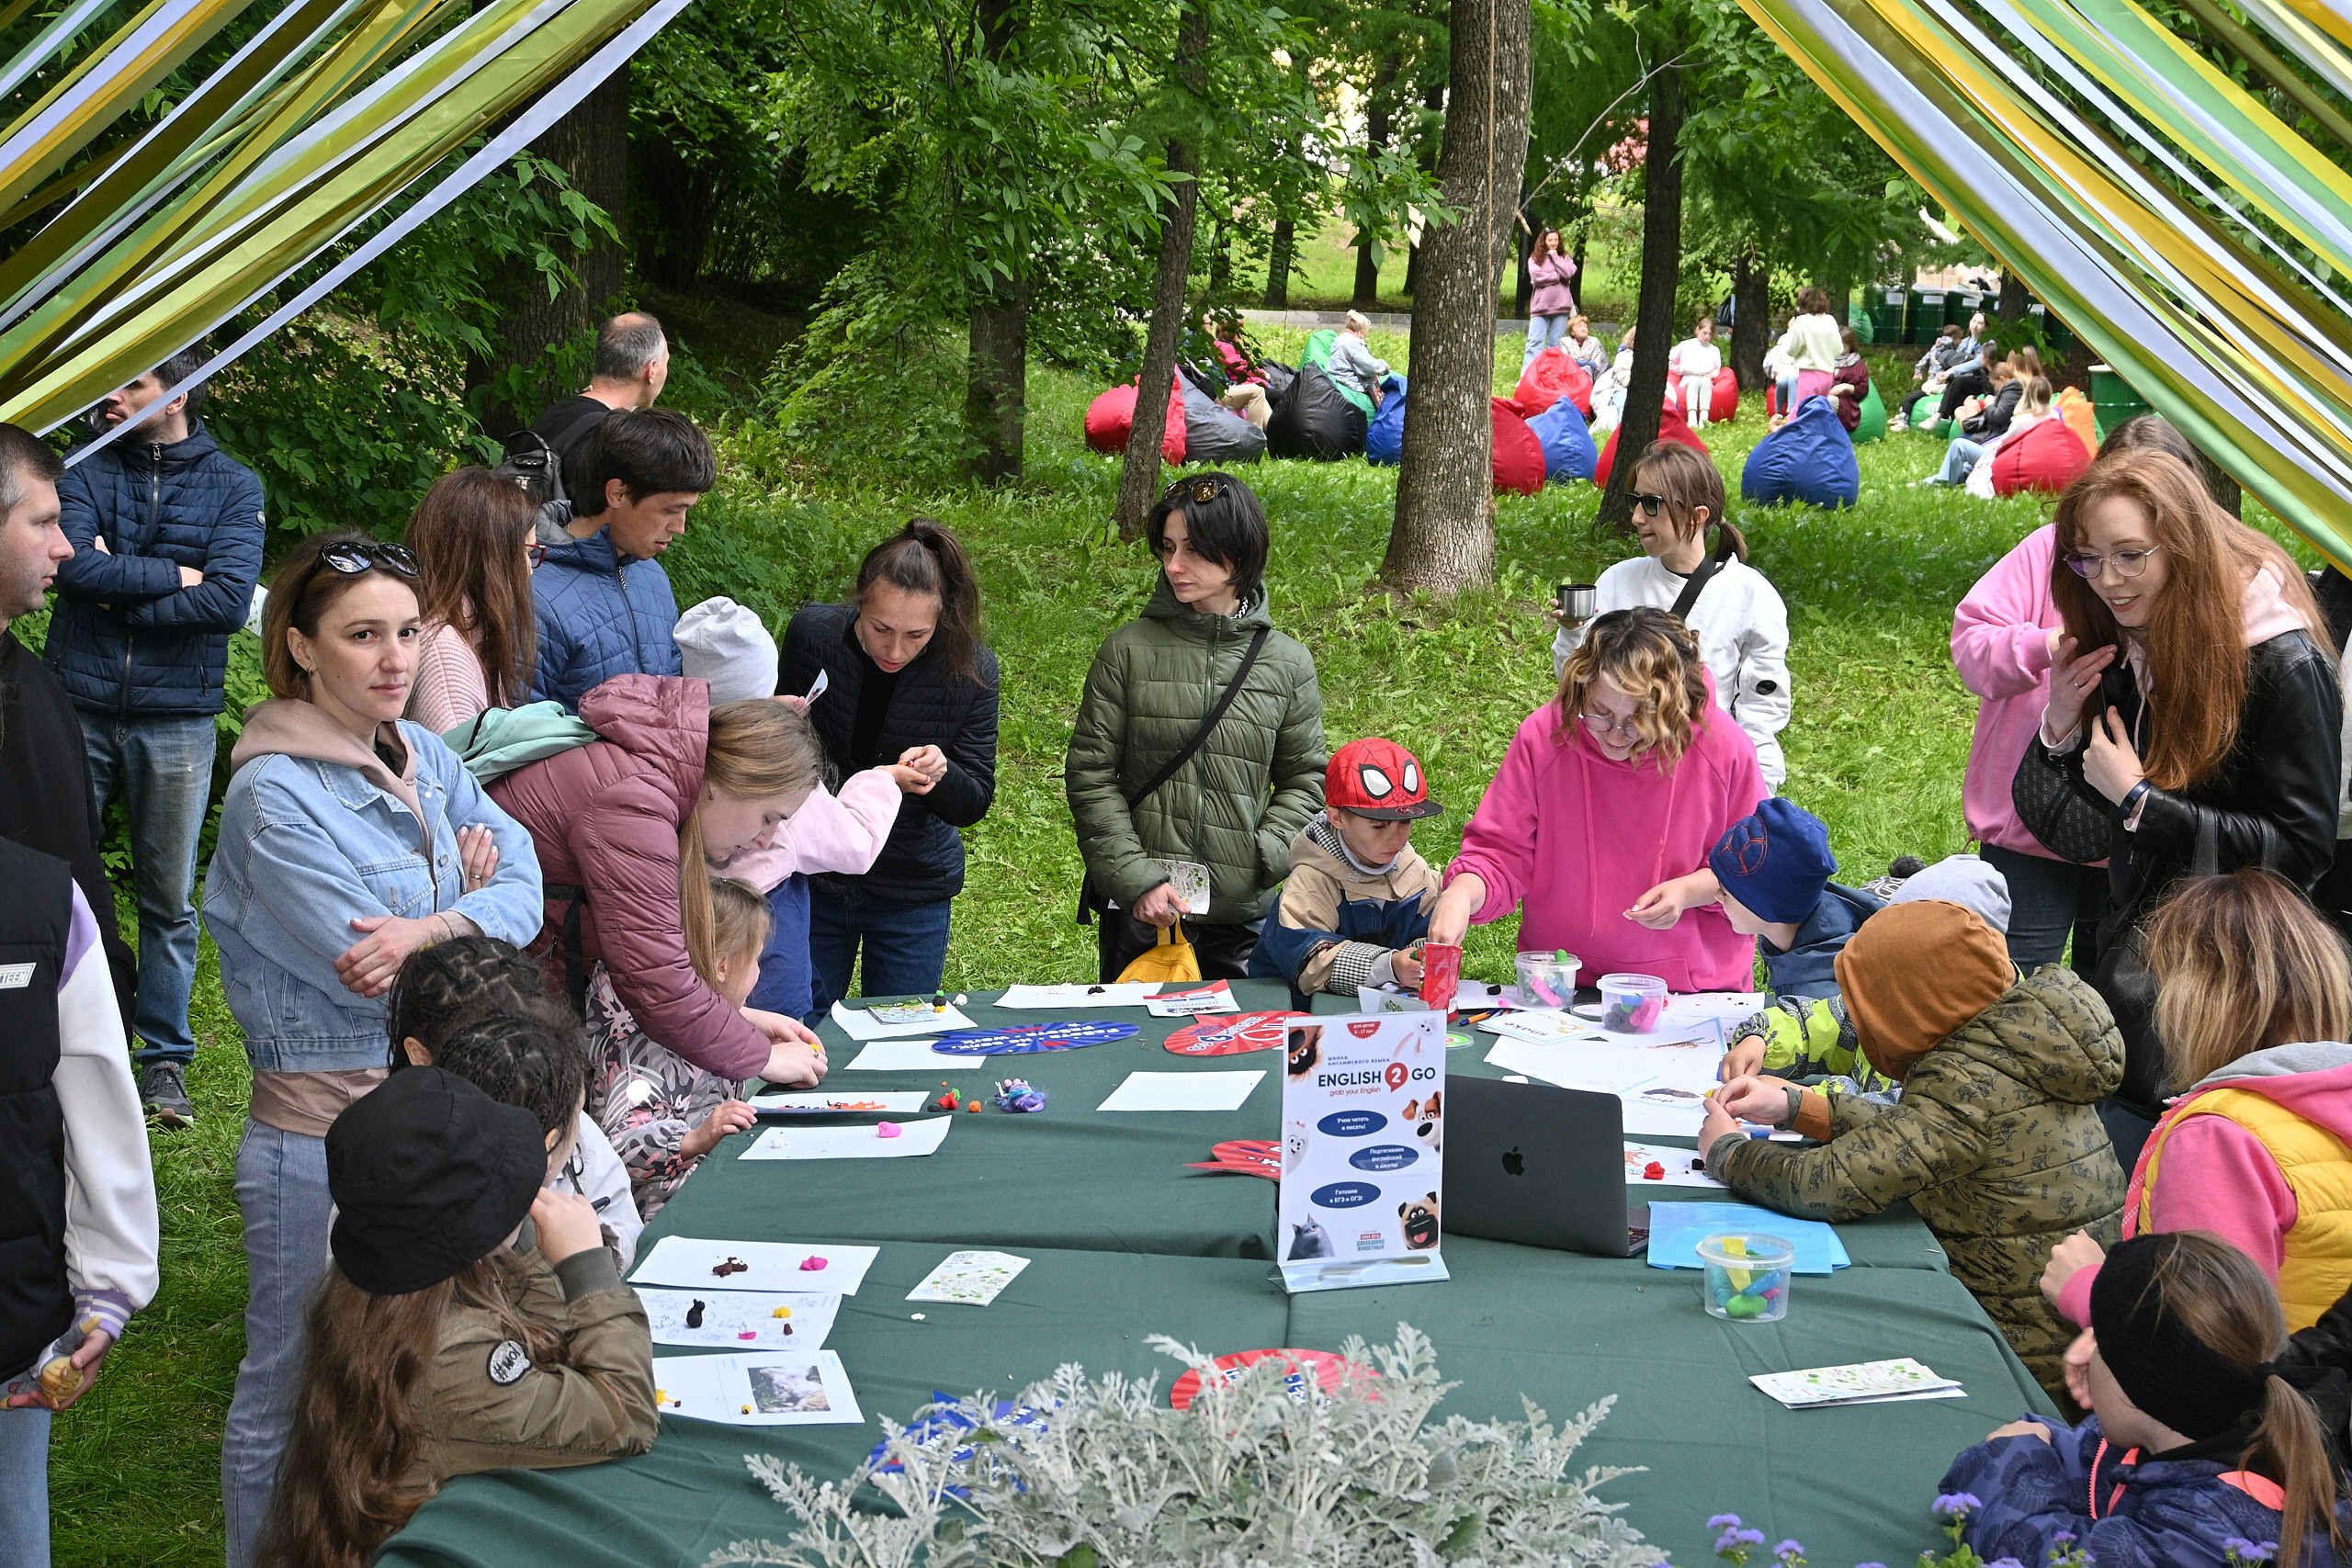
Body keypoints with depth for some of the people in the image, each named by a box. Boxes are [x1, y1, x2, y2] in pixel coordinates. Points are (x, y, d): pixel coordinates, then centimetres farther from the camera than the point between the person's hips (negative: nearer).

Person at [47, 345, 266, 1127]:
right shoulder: (87, 471, 5)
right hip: (78, 709, 1)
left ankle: (165, 1058, 16)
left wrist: (121, 587, -9)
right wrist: (175, 576, -10)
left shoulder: (232, 486, 1)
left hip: (175, 720, -1)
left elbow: (230, 601, -12)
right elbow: (76, 564, -12)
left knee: (168, 900, 6)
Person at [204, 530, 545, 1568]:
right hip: (325, 1134, -7)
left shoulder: (423, 756, 6)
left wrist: (434, 930, -21)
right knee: (300, 1392, 6)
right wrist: (466, 895, -7)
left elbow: (522, 884, -2)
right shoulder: (274, 794, -18)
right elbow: (365, 969, -21)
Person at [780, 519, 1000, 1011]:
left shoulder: (971, 670, -15)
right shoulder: (813, 634, -13)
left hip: (915, 895, 0)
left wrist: (941, 774, -31)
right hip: (813, 877, 1)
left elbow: (975, 802, -10)